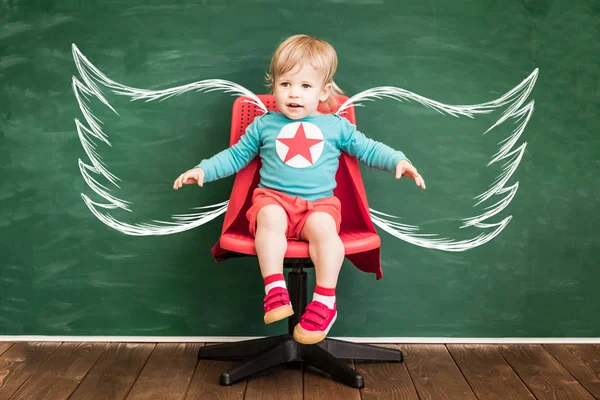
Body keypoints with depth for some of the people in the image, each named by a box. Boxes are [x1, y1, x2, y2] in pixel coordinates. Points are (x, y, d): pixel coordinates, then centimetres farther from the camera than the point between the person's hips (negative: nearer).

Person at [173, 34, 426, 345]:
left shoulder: (336, 126, 14)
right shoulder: (263, 125, 15)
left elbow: (368, 149, 20)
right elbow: (235, 156, 21)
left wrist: (398, 161, 4)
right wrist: (204, 170, 9)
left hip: (319, 203, 0)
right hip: (273, 197, 0)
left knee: (323, 227, -33)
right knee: (270, 218, -35)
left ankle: (325, 302, -24)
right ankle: (275, 291, -31)